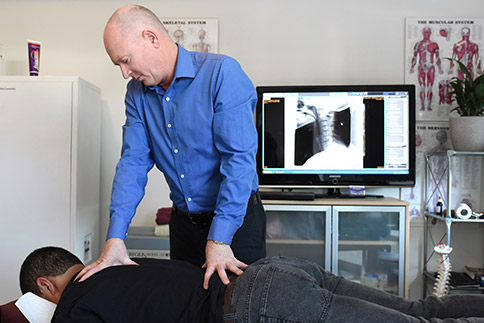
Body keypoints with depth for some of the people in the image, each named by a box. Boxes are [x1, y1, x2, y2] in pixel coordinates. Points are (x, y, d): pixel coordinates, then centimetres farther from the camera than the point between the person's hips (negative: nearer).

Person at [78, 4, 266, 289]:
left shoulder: (222, 74, -18)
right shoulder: (138, 93, 2)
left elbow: (240, 158, -24)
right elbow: (133, 161, -4)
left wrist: (219, 241, -28)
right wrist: (115, 237, -14)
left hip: (236, 219, -5)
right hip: (183, 220, 5)